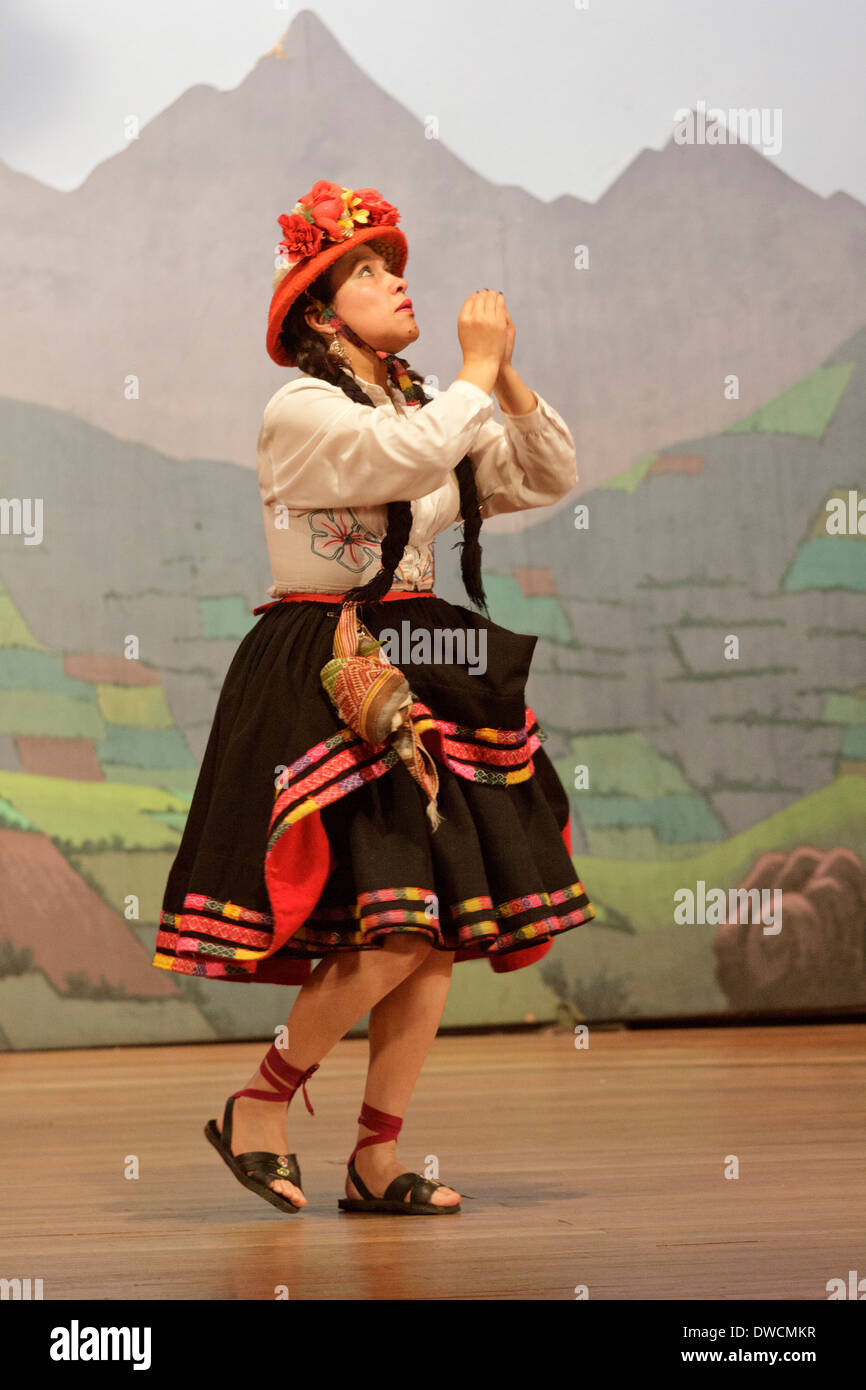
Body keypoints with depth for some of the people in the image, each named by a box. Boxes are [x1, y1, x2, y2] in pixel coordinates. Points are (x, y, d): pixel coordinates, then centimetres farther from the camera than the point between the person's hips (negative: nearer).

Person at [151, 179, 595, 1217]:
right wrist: (477, 370, -12)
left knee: (446, 928, 1)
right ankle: (259, 1106, 0)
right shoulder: (299, 412, -7)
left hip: (419, 682, 8)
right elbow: (409, 459, -25)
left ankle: (376, 1160, 8)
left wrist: (508, 379, 0)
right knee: (393, 925, -18)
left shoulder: (427, 408, 18)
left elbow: (550, 479, 13)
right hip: (326, 686, -8)